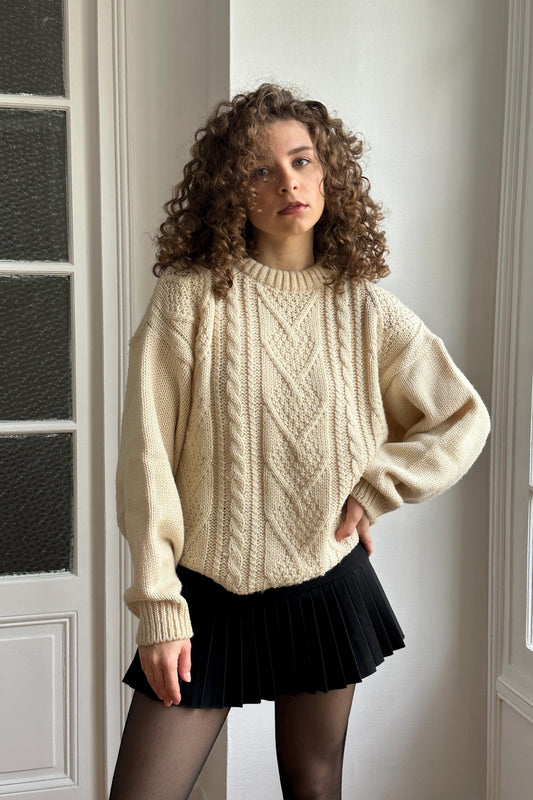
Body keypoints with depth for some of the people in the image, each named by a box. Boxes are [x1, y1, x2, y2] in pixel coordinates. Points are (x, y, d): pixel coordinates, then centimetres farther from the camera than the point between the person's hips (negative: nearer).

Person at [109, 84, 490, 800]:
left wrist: (372, 491, -2)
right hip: (210, 592, -1)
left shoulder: (365, 309, 1)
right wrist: (159, 607, -10)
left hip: (327, 587, 2)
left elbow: (464, 420, 9)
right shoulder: (190, 296, -7)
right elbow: (148, 459, -9)